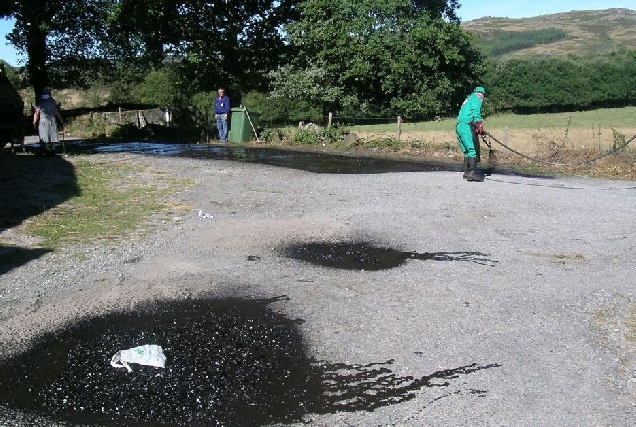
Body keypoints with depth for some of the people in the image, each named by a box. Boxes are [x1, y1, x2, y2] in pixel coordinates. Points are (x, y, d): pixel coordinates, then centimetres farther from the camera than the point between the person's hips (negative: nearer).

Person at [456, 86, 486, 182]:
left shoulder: (468, 99, 30)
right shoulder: (476, 99, 4)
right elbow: (476, 112, -14)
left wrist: (478, 127, 16)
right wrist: (480, 125, -17)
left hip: (459, 126, 9)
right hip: (467, 126, -9)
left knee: (468, 150, 14)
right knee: (473, 149, -13)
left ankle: (467, 172, 14)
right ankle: (471, 172, -20)